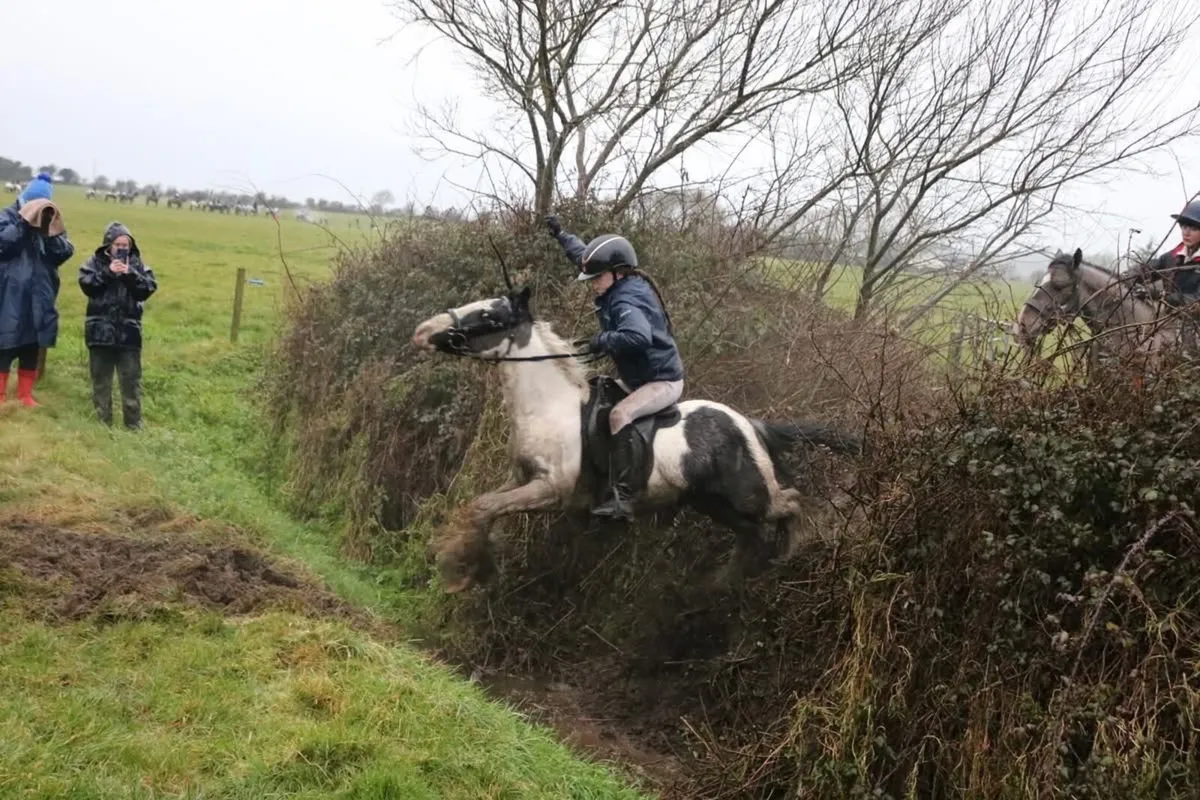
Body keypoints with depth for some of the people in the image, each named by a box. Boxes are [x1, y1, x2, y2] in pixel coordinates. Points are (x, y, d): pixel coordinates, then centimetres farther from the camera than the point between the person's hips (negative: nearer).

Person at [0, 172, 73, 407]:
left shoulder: (52, 224, 11)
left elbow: (66, 252, -1)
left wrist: (51, 231, -15)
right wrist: (24, 223, -21)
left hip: (39, 298, 5)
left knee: (32, 347, 11)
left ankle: (25, 395, 22)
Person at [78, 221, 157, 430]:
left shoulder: (137, 264, 4)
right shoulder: (96, 262, 1)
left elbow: (150, 287, -6)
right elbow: (86, 283, -12)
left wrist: (130, 274, -18)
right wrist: (108, 272, -20)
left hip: (128, 331, 0)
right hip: (100, 330, 0)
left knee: (131, 378, 4)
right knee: (101, 377, 9)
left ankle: (134, 422, 11)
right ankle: (103, 420, 20)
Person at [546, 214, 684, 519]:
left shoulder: (627, 299, -25)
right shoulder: (621, 286, 4)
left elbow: (638, 336, -46)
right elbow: (584, 255, 21)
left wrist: (603, 340, -31)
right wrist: (560, 234, 28)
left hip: (663, 381, -11)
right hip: (642, 378, 11)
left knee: (620, 415, -34)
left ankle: (622, 499, -40)